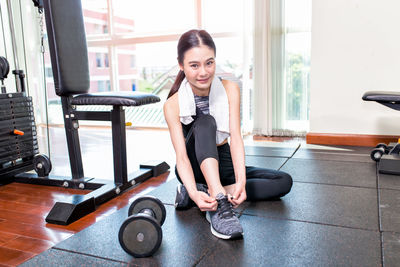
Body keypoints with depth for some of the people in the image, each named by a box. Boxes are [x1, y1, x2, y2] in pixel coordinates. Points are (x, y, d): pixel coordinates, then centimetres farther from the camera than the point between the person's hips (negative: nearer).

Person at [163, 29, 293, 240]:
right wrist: (193, 191, -44)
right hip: (196, 169, -3)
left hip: (223, 165, 4)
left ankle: (207, 192, -23)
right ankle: (219, 203, -45)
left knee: (284, 182, -15)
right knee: (205, 121, -32)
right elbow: (181, 156, -24)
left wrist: (241, 180, -35)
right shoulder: (172, 105, -17)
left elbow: (235, 137, -19)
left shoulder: (230, 90, -11)